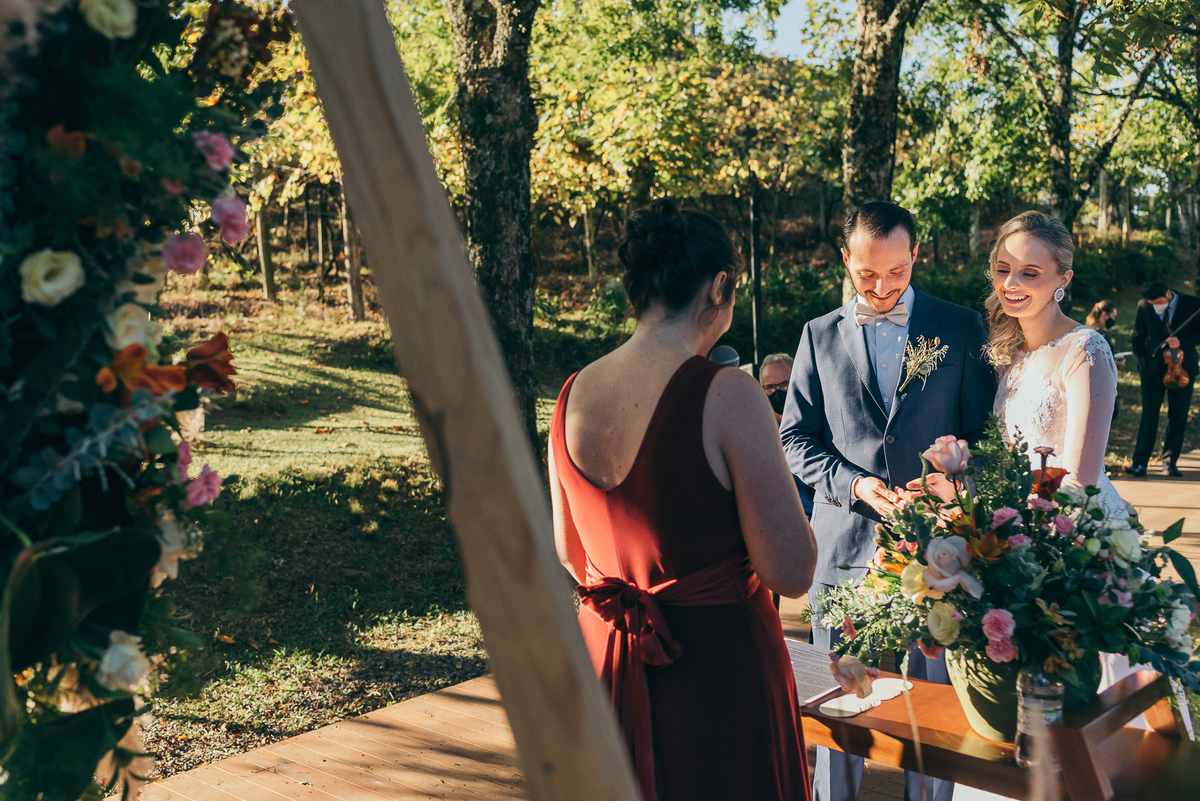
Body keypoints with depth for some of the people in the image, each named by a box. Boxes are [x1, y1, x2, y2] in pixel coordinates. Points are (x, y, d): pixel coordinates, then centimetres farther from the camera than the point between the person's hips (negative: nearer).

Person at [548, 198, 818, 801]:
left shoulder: (572, 395, -3)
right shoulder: (726, 396, -21)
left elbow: (568, 553, 9)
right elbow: (792, 573, -20)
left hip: (603, 657, 5)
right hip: (718, 669, -5)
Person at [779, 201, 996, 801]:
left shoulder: (961, 328, 5)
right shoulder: (820, 335, 9)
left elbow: (983, 433, 5)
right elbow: (795, 438, 7)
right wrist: (853, 483, -10)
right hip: (844, 545, 1)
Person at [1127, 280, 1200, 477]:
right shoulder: (1144, 306, -3)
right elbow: (1138, 337, 7)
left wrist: (1182, 342, -19)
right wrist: (1142, 363, -2)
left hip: (1182, 366, 0)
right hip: (1154, 368, 0)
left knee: (1178, 416, 4)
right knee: (1149, 414, -4)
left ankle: (1169, 462, 15)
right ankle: (1140, 462, -4)